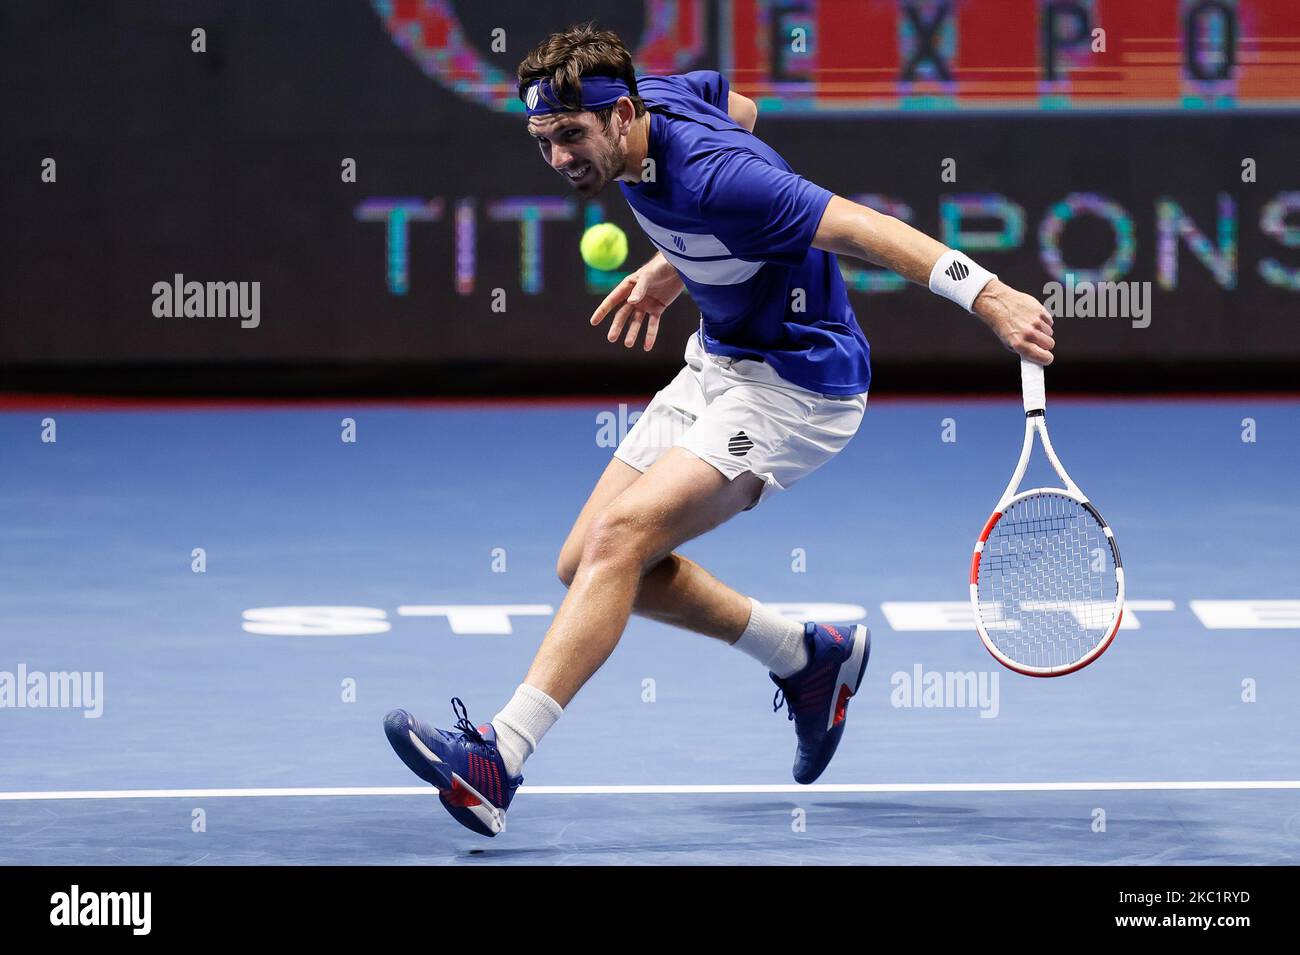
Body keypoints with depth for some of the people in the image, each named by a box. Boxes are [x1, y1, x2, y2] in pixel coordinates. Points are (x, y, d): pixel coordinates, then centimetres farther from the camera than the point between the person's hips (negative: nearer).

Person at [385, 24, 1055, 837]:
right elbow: (741, 105, 17)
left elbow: (864, 228, -34)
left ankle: (500, 758, -29)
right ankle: (810, 657, 21)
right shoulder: (650, 96, -4)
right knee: (585, 564, 6)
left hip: (797, 386, -10)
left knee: (621, 535, -25)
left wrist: (989, 296, -44)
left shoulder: (712, 179, -30)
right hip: (718, 364, 10)